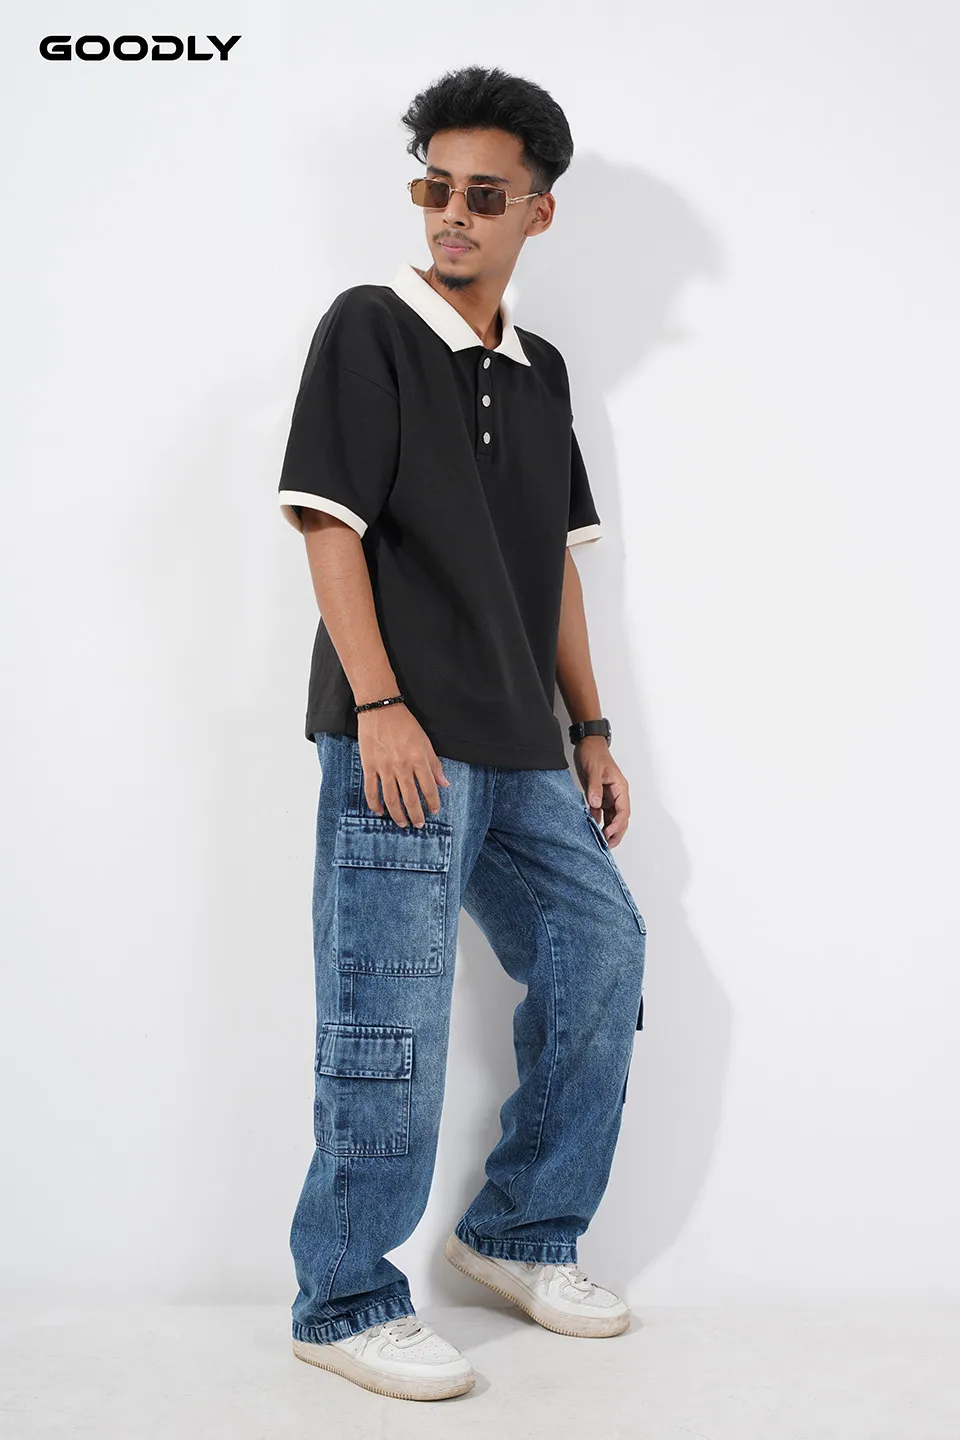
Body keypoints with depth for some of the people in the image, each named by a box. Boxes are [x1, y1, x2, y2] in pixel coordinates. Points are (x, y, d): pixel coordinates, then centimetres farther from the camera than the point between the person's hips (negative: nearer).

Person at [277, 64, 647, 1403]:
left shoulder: (542, 371, 17)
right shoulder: (369, 329, -1)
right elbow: (328, 521, -9)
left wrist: (591, 732, 16)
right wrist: (378, 705, -17)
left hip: (521, 754, 8)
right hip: (404, 741, -7)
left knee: (601, 953, 11)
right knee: (391, 1016, -5)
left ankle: (519, 1233, 26)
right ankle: (346, 1303, 11)